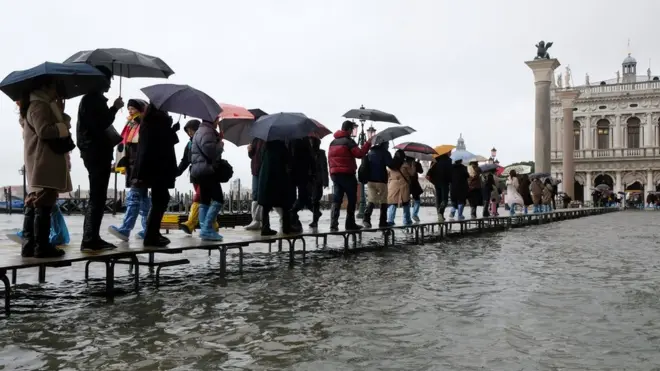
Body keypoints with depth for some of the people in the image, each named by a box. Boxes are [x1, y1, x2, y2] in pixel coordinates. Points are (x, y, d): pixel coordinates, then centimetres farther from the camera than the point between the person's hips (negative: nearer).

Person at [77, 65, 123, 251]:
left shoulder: (96, 100, 20)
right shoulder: (90, 100, -10)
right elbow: (99, 125, -21)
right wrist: (114, 108, -14)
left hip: (100, 154, 10)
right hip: (96, 155, -10)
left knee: (98, 198, 11)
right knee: (97, 198, -10)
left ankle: (92, 238, 16)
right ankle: (90, 239, -7)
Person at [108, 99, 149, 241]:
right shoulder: (130, 126, 19)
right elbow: (123, 145, 20)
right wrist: (122, 164, 14)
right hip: (132, 166, 9)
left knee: (134, 197, -12)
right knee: (142, 197, 11)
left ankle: (125, 229, -16)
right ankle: (147, 229, 17)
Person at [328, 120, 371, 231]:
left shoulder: (333, 142, 14)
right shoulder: (348, 141, -8)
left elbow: (330, 158, 15)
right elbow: (359, 154, -15)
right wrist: (368, 144, -6)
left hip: (335, 173, 6)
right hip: (347, 174, -6)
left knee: (336, 200, 4)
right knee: (352, 199, 6)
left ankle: (333, 224, -6)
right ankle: (350, 224, 8)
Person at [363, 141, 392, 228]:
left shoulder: (370, 152, 15)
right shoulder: (385, 152, -5)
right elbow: (391, 165, -12)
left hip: (370, 180, 5)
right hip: (381, 180, -5)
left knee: (371, 200, 2)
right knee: (383, 201, 6)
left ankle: (366, 217, -20)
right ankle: (382, 222, 5)